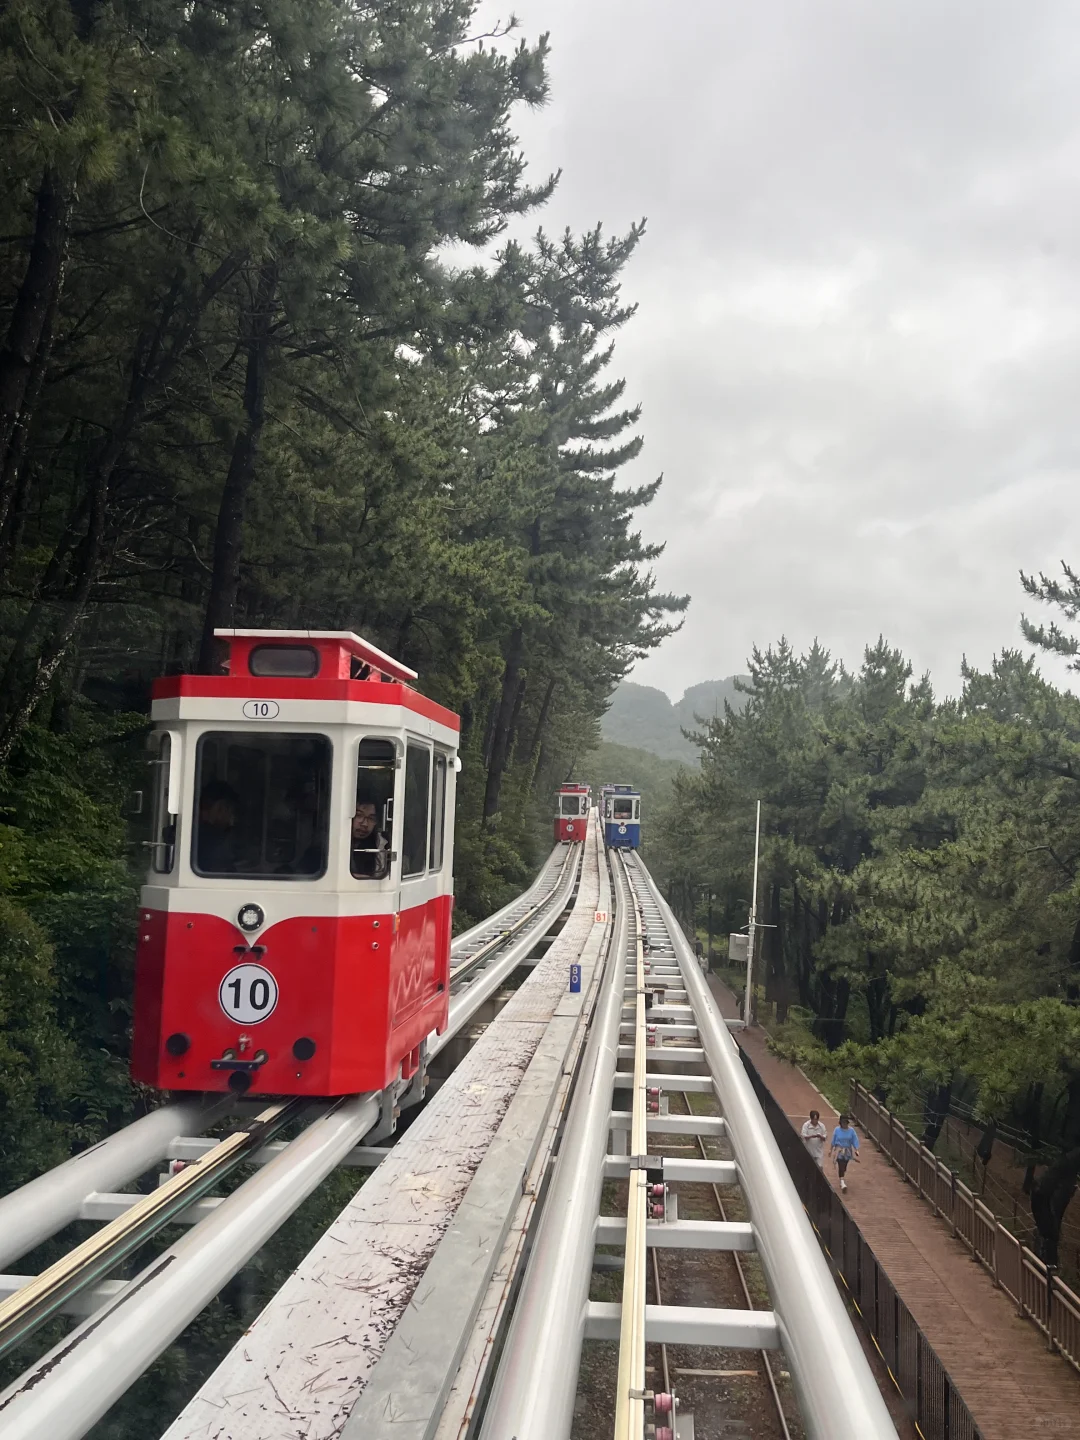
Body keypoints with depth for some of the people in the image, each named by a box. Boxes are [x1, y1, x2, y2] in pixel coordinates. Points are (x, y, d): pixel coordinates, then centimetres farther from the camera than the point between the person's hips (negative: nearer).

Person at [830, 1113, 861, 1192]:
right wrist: (831, 1149, 9)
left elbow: (855, 1141, -1)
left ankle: (841, 1179, 38)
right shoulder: (837, 1130, -9)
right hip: (839, 1150, -2)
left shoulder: (851, 1130, -6)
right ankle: (842, 1183, -17)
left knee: (844, 1166, 13)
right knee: (841, 1165, -14)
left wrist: (856, 1150, -8)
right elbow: (833, 1141, 2)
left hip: (847, 1151, 2)